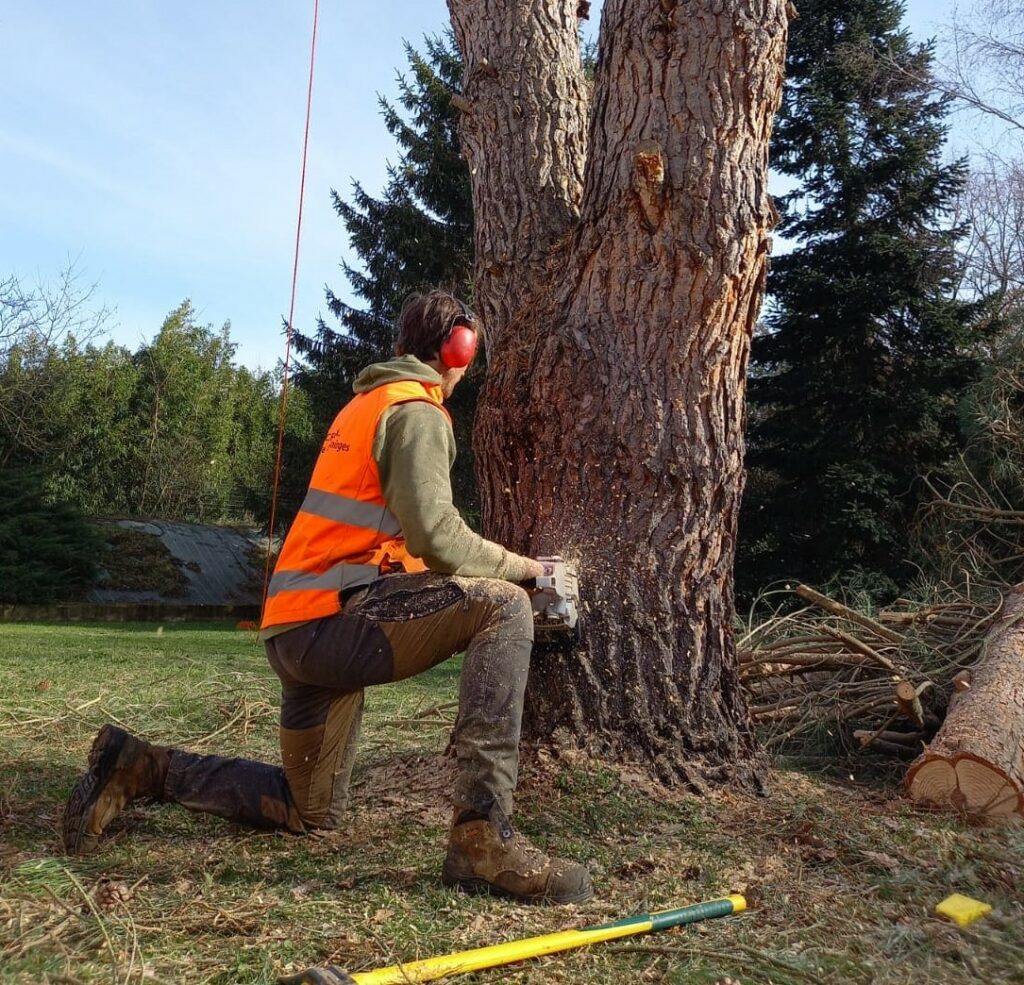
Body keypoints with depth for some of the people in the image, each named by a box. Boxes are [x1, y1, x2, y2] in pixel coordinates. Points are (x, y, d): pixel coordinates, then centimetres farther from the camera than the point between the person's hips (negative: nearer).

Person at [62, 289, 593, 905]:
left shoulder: (365, 403, 23)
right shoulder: (418, 411, -7)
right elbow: (436, 539, -19)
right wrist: (521, 567, -2)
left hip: (297, 632, 10)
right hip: (333, 618, -10)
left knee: (310, 814, 25)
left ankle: (141, 768, 24)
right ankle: (484, 835, -28)